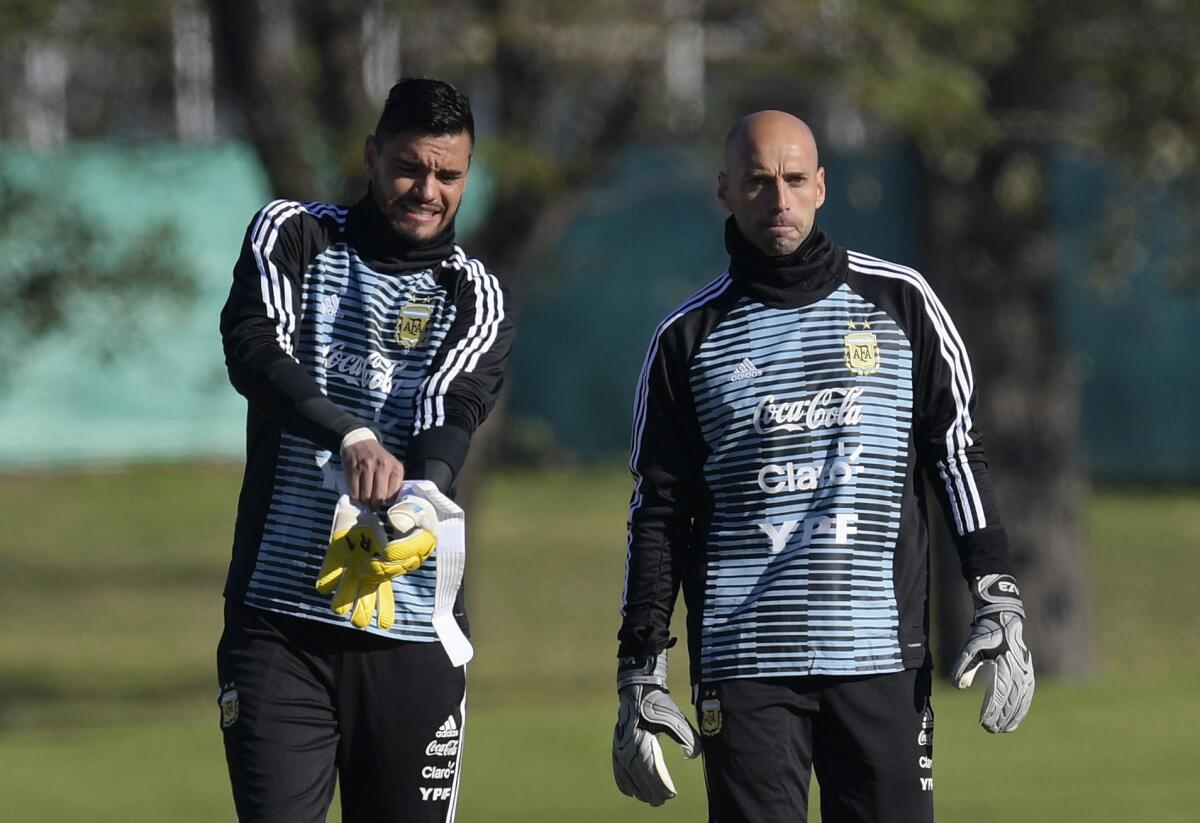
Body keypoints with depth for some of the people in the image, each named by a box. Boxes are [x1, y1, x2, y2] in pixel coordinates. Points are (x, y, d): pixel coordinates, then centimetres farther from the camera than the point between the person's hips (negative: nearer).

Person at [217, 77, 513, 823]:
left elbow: (451, 413, -11)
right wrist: (350, 436, -30)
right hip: (277, 617, -1)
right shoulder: (291, 236, 7)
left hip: (413, 629, 1)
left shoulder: (475, 298, 8)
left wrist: (423, 496, -34)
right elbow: (253, 350, -12)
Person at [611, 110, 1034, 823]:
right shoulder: (688, 338, 8)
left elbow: (958, 452, 10)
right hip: (744, 665, 0)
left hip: (881, 654, 0)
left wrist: (999, 603, -1)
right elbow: (659, 512, 9)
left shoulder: (901, 302, 8)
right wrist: (641, 675, 3)